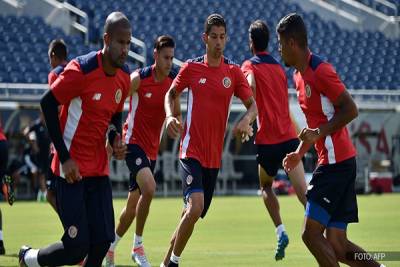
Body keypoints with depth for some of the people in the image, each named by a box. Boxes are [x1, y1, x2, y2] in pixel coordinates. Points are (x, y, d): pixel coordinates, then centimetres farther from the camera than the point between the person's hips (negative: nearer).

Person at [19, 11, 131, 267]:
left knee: (103, 241, -5)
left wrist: (116, 138, -2)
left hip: (99, 169, 7)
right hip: (72, 169, -7)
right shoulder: (81, 70, -18)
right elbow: (48, 104, -13)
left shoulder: (124, 76, 5)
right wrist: (65, 157, -15)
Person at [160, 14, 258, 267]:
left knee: (194, 213, 10)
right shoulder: (191, 68, 0)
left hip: (214, 156, 4)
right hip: (191, 152, -4)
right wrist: (171, 116, -5)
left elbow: (252, 105, 3)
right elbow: (172, 94, 15)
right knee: (195, 207, -23)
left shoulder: (234, 72, 4)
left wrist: (247, 120, -19)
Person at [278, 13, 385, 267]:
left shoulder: (320, 70, -13)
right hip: (332, 162, 10)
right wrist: (299, 152, 19)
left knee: (311, 233, -10)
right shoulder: (299, 75, 16)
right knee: (337, 246, 5)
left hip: (336, 162, -10)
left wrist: (318, 133, -20)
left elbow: (351, 110, -18)